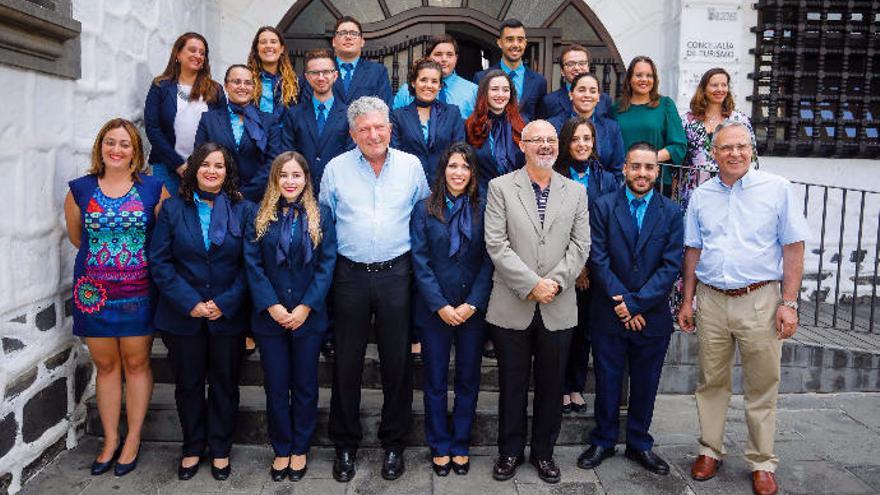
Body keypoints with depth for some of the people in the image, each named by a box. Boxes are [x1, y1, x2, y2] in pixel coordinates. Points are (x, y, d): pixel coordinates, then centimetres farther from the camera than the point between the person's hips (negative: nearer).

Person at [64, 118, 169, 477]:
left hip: (138, 290, -2)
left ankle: (132, 440, 21)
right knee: (106, 365, 11)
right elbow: (75, 236, 14)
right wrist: (102, 254, 8)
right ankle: (110, 440, 25)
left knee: (136, 363, 7)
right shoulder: (80, 189, 3)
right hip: (94, 292, 2)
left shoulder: (153, 189, -2)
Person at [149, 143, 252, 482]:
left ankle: (220, 450, 28)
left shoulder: (242, 210, -2)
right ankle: (192, 449, 31)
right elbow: (159, 261, -4)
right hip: (183, 315, 1)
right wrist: (190, 302, -13)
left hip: (228, 316, 0)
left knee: (225, 385, 11)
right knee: (188, 385, 13)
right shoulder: (173, 209, 1)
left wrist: (226, 303, -14)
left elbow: (250, 264, -4)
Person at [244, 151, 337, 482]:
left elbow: (327, 264, -5)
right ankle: (281, 449, 26)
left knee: (305, 386, 10)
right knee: (276, 387, 10)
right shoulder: (261, 217, 3)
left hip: (308, 316, -1)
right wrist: (272, 306, -13)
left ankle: (300, 449, 26)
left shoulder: (320, 216, 0)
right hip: (270, 316, 1)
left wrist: (306, 307, -13)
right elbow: (253, 263, -2)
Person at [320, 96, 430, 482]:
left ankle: (393, 443, 25)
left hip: (396, 274, 0)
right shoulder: (336, 168, 3)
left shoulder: (411, 165, 4)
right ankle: (345, 444, 25)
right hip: (350, 274, 0)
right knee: (346, 362, 8)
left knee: (397, 361, 7)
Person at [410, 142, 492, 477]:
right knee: (436, 381, 9)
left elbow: (488, 262, -2)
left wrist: (473, 304, -12)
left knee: (468, 380, 10)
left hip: (473, 309, 1)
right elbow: (420, 262, -6)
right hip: (434, 308, -1)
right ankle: (440, 446, 24)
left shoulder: (483, 209, 1)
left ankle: (461, 446, 25)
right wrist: (440, 306, -13)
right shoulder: (424, 209, -1)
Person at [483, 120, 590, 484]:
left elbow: (580, 245, 3)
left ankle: (543, 452, 29)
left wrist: (556, 281, -12)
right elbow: (496, 244, -8)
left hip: (558, 308, 2)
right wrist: (532, 284, -15)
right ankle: (510, 451, 27)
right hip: (511, 307, -2)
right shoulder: (500, 187, 1)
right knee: (512, 384, 10)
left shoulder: (576, 192, 9)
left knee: (551, 385, 12)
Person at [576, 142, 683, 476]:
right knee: (607, 381, 11)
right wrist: (620, 303, -14)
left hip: (652, 317, 1)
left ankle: (639, 444, 30)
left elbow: (671, 266, -6)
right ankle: (603, 441, 28)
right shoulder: (603, 207, -2)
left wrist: (636, 303, -13)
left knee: (645, 383, 13)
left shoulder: (671, 213, 1)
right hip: (609, 314, -1)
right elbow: (598, 260, -8)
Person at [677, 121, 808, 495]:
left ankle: (761, 463, 20)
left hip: (760, 300, -2)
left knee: (762, 388, 6)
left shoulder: (778, 189, -2)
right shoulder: (701, 196, 8)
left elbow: (793, 248, -3)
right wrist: (687, 301, 9)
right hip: (711, 300, 3)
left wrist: (789, 303, -8)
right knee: (711, 383, 11)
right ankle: (710, 451, 26)